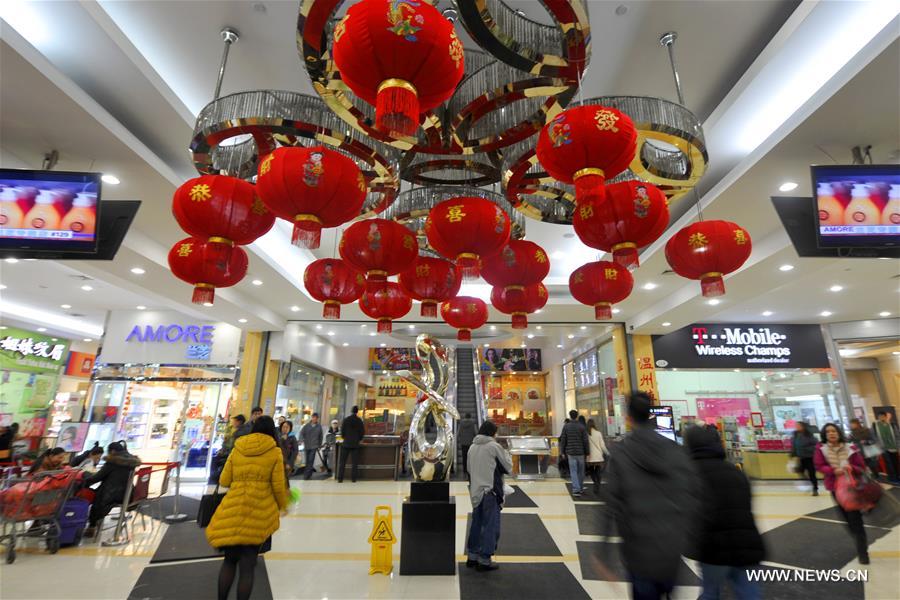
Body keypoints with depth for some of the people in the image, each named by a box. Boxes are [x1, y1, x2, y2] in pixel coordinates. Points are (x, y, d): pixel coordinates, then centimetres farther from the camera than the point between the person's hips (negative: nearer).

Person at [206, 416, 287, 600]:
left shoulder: (237, 449, 6)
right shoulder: (275, 452, -3)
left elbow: (224, 481, 10)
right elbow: (278, 486, -2)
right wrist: (282, 505, 15)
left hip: (233, 510, 3)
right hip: (259, 512, -3)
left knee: (230, 559, 21)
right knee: (247, 564, 9)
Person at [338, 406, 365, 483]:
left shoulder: (346, 419, -3)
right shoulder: (359, 421, -2)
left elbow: (342, 431, 0)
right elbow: (362, 432, 1)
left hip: (346, 443, 0)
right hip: (355, 444, 0)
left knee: (342, 462, 6)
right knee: (355, 462, 6)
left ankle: (340, 478, 4)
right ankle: (353, 478, 4)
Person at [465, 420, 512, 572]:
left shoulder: (472, 447, 5)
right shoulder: (494, 446, -12)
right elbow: (508, 467, -3)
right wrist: (506, 454, 13)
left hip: (475, 492, 6)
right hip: (491, 492, -6)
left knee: (476, 524, 18)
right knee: (491, 526, 5)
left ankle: (472, 555, 27)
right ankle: (484, 559, 10)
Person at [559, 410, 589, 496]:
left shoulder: (566, 426, -4)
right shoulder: (582, 427, -5)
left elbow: (563, 440, -3)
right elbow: (586, 441, -7)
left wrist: (562, 452, 6)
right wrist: (587, 453, 1)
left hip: (570, 453, -1)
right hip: (580, 453, 1)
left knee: (573, 472, 1)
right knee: (581, 471, 17)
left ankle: (576, 490, -10)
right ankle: (580, 488, 29)